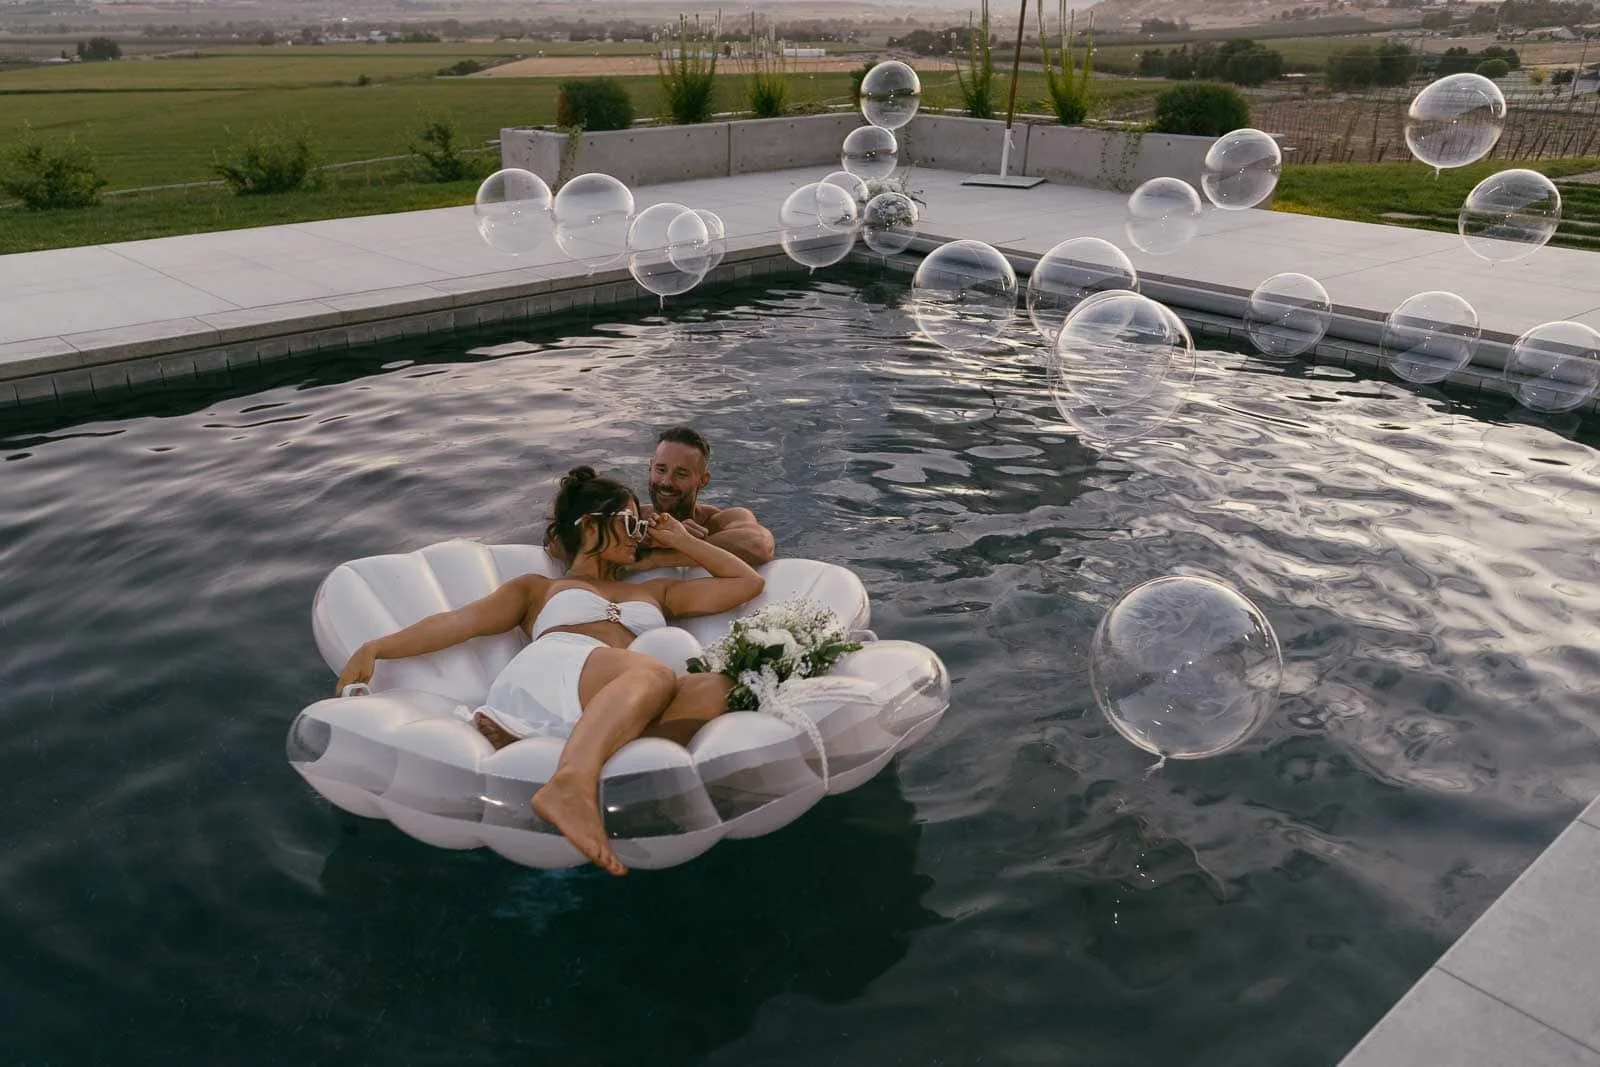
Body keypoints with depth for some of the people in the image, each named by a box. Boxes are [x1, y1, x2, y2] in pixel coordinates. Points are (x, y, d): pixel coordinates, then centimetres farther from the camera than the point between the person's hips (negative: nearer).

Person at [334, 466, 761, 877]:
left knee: (716, 688, -30)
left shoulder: (656, 592, 39)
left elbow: (748, 582, 37)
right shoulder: (538, 588, 31)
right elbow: (460, 621, 17)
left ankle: (545, 743, -43)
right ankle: (571, 785, -63)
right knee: (655, 675, -37)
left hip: (602, 716, 3)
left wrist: (681, 540, 38)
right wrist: (375, 648, 3)